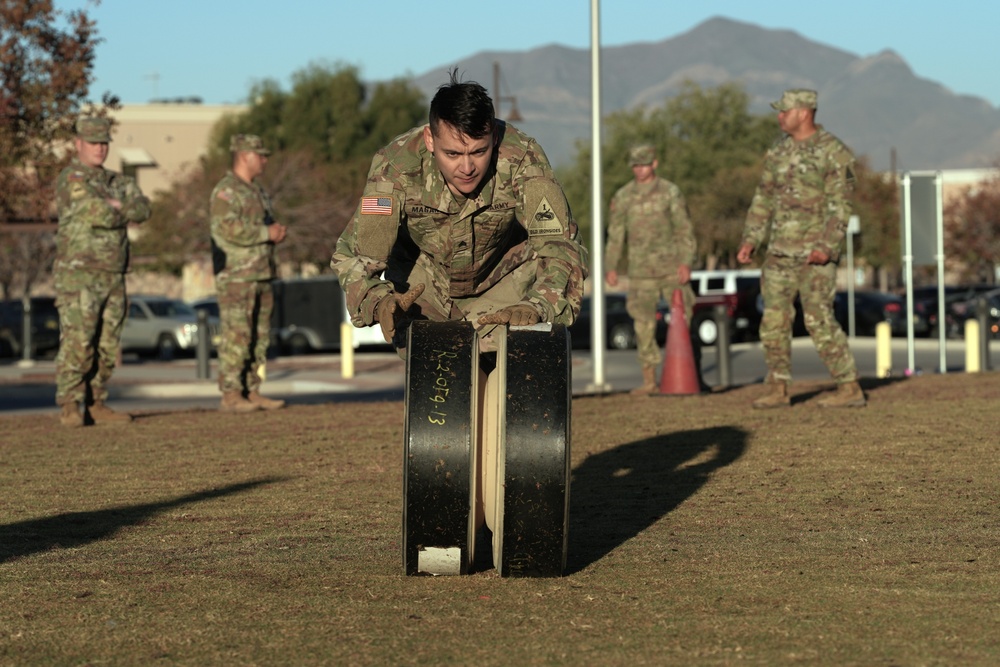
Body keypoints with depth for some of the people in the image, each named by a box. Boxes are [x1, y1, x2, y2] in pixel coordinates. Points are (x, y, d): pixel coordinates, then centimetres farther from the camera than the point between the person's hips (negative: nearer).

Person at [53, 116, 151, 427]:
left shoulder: (116, 182, 17)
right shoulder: (71, 180, -9)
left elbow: (142, 208, 1)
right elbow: (101, 215, -21)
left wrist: (116, 208, -14)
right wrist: (120, 211, -1)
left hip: (113, 278, 7)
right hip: (78, 276, -7)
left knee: (107, 347, 6)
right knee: (77, 343, -12)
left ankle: (96, 405, 11)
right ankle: (70, 408, -10)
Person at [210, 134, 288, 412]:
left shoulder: (258, 192, 20)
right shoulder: (226, 191, -10)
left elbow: (266, 226, 27)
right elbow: (230, 228, -22)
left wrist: (278, 231, 4)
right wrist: (267, 233, -16)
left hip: (261, 275, 9)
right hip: (236, 276, -9)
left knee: (259, 337, 8)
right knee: (235, 336, -9)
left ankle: (252, 392, 12)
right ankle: (230, 395, -7)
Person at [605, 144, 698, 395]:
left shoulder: (671, 192, 2)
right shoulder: (623, 196, 7)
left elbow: (684, 230, 0)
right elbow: (615, 233, 10)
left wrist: (686, 262, -9)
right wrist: (611, 267, 4)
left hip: (671, 268, -1)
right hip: (641, 270, 1)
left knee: (684, 320, 0)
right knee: (643, 324, -1)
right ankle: (649, 379, 3)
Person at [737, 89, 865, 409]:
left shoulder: (835, 153, -10)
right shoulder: (779, 151, 11)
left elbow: (840, 206, -14)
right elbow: (764, 199, 15)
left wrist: (826, 247, -24)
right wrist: (750, 239, 5)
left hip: (815, 253, -7)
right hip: (781, 250, 7)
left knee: (820, 321, -10)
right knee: (774, 320, 5)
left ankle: (850, 389, -3)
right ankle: (778, 390, 12)